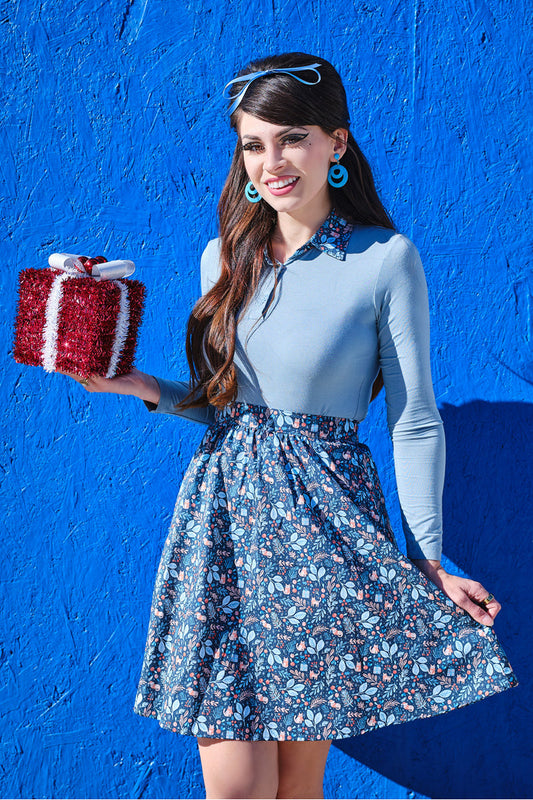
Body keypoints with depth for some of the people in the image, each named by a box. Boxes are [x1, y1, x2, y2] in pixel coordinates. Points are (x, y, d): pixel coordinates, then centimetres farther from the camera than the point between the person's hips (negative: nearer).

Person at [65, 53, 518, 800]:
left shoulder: (387, 260, -7)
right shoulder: (225, 256, 8)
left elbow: (414, 423, -4)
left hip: (328, 523, -3)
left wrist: (428, 561, -7)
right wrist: (142, 387, 0)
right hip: (222, 512, 4)